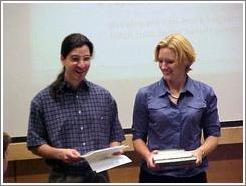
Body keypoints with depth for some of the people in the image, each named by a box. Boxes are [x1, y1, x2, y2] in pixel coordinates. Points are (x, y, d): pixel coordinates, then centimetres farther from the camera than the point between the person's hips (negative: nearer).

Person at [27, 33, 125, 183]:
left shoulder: (104, 96, 3)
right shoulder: (42, 100, -5)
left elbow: (116, 136, 9)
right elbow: (35, 144, -2)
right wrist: (59, 153, -18)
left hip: (99, 176, 3)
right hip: (63, 178, -2)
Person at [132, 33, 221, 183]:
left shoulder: (205, 93, -2)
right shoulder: (145, 95, -3)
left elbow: (213, 133, 3)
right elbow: (138, 136, 1)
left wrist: (201, 151, -15)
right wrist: (147, 155, -17)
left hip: (193, 173, 1)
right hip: (155, 174, -1)